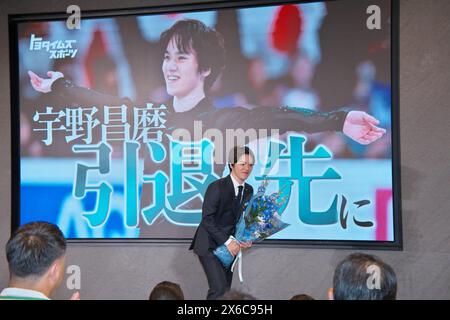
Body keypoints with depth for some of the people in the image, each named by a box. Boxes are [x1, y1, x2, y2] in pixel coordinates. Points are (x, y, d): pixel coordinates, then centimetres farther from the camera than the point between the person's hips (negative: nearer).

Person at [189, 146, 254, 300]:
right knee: (219, 288, -17)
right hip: (209, 245, -7)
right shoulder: (217, 187, -16)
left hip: (228, 246, 7)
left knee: (226, 289, 9)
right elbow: (207, 219, -19)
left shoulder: (249, 190, 4)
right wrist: (228, 241, -23)